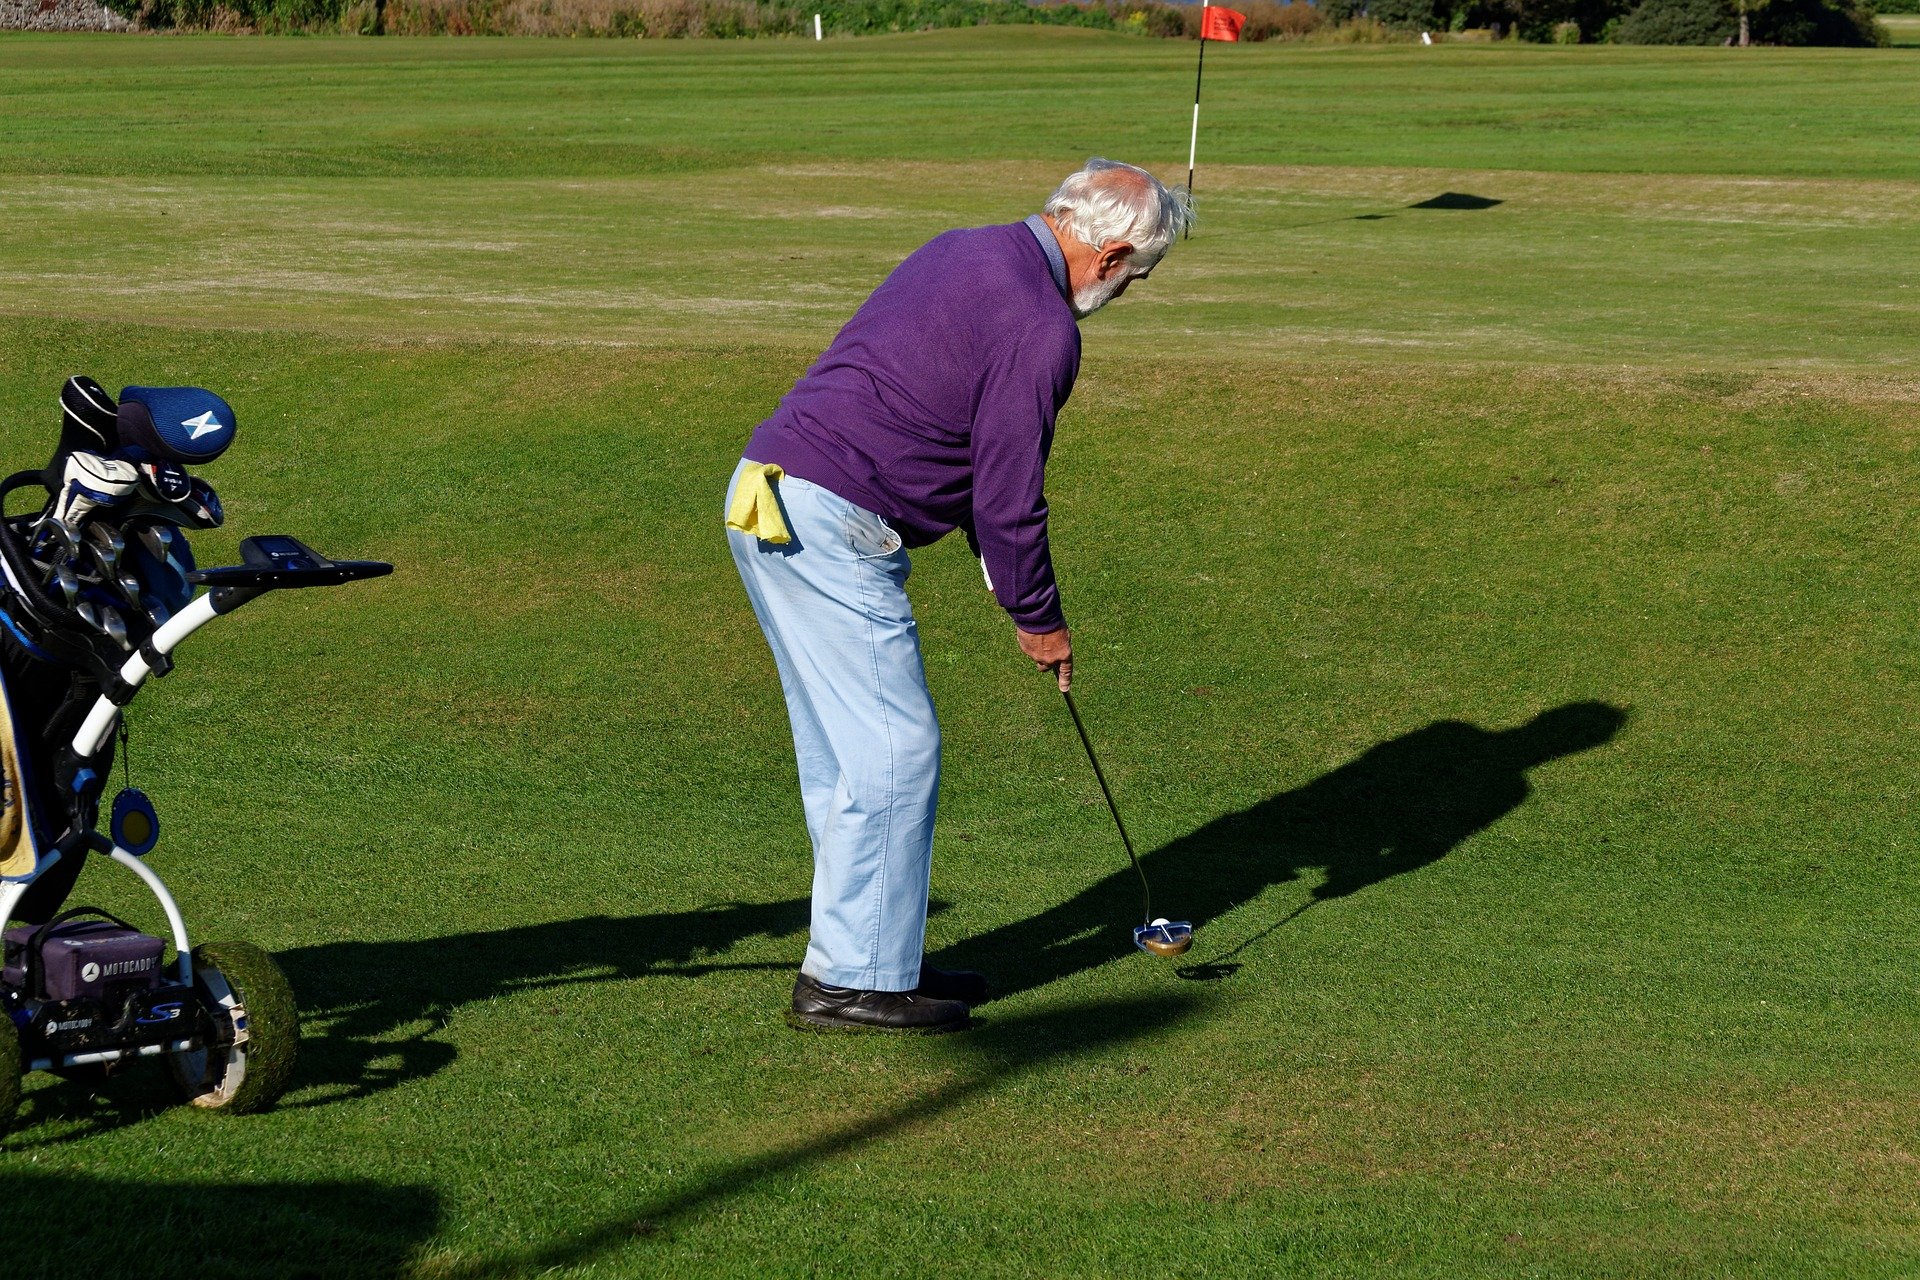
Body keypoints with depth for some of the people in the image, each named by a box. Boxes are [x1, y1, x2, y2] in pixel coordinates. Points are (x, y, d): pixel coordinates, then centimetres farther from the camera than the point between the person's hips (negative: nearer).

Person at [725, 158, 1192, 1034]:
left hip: (765, 500, 10)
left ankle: (865, 957, 21)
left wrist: (999, 567, 22)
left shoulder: (964, 253, 17)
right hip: (831, 527, -10)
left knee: (844, 752, 15)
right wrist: (1038, 620, 5)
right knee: (894, 750, -4)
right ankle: (854, 978, 0)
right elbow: (1009, 496, -10)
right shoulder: (1040, 328, -13)